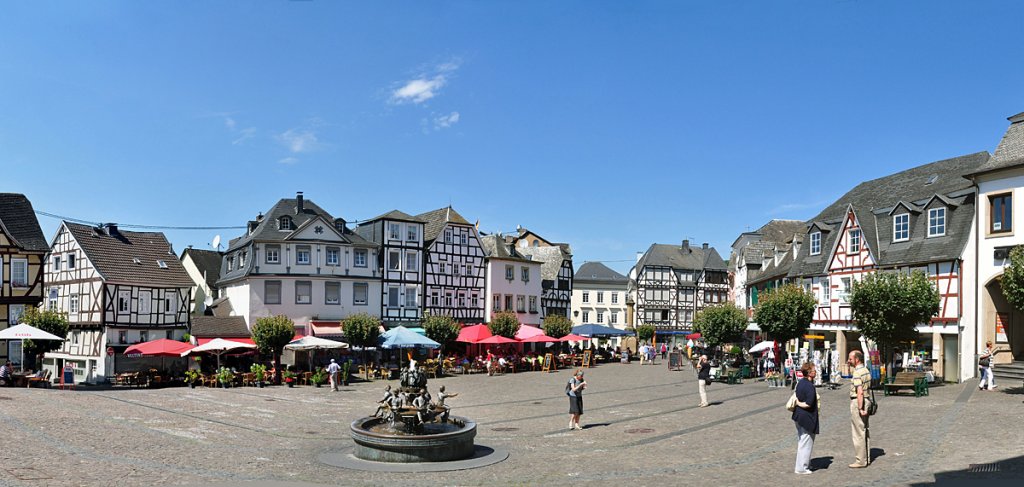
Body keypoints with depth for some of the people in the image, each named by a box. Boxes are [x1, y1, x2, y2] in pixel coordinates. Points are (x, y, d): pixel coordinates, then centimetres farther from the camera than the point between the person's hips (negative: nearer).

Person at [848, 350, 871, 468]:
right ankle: (867, 458, 24)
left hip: (857, 402, -10)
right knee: (864, 431, 16)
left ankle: (861, 461, 1)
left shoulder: (857, 373, -19)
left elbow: (860, 392, -25)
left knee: (858, 433, -3)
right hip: (866, 401, 10)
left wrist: (860, 409, -23)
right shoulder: (866, 370, 11)